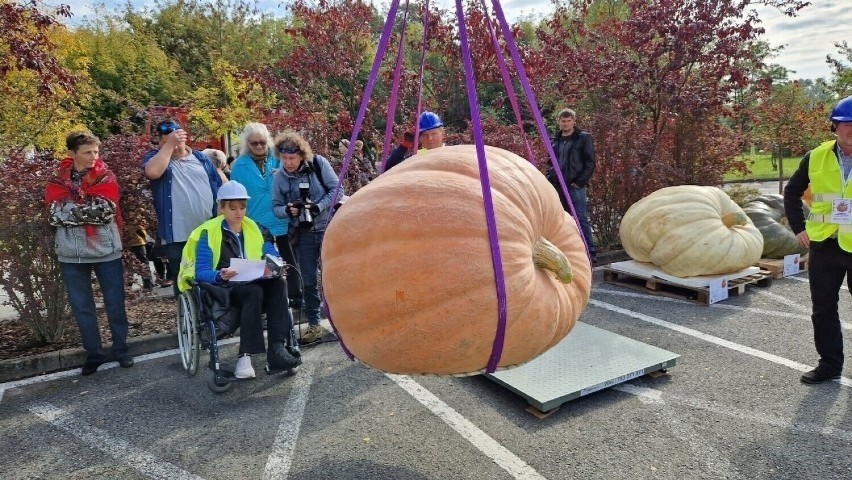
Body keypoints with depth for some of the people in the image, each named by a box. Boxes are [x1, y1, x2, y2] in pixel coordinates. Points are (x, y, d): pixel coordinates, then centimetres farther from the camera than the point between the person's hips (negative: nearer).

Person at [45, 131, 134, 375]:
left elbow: (106, 210, -14)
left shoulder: (106, 177, 0)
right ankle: (93, 354, 22)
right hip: (71, 254, 1)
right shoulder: (58, 179, 4)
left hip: (106, 251, -1)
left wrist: (72, 209, -12)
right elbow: (54, 214, -9)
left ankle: (121, 350, 22)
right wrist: (91, 209, -15)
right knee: (81, 307, 9)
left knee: (115, 304, 7)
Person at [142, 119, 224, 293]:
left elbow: (221, 184, 13)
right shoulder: (154, 157, 1)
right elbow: (152, 172, -23)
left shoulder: (200, 157, 10)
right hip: (178, 237, -2)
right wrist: (169, 145, -18)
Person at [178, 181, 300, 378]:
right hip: (223, 289, -3)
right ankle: (244, 357, -37)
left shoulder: (256, 230, 14)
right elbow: (201, 272, -8)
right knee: (254, 292, -35)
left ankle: (277, 348, -36)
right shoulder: (208, 232, 1)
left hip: (255, 285, 4)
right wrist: (220, 276, -31)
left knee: (278, 283, -29)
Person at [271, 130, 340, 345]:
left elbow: (335, 188, -7)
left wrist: (318, 207, -19)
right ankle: (314, 324, 19)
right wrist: (287, 210, -20)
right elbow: (276, 207, 2)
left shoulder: (318, 163, -9)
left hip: (328, 228, -2)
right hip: (303, 233, 2)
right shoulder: (279, 176, -3)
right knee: (308, 280, 7)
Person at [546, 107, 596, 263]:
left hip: (575, 186, -6)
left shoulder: (583, 137, 0)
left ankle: (590, 252, -4)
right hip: (557, 186, 6)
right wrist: (550, 178, 8)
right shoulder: (555, 140, 16)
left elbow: (590, 162, -5)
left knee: (581, 219, -8)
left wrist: (580, 181, -12)